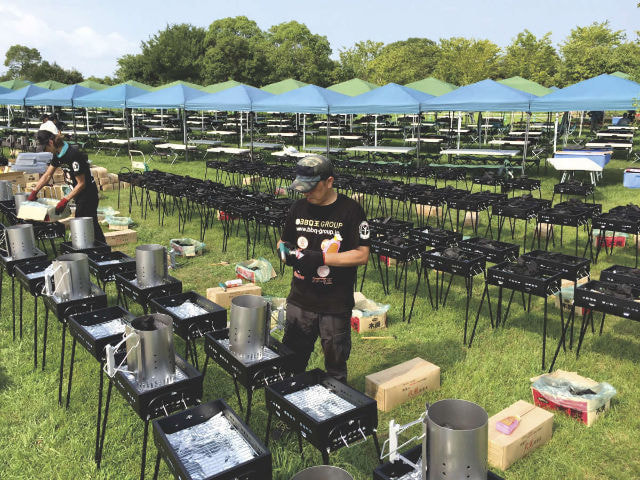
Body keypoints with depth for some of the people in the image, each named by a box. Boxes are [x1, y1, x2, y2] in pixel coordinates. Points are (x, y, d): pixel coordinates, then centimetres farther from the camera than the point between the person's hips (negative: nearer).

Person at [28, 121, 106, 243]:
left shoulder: (73, 155, -23)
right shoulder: (58, 154, 5)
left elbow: (81, 183, -21)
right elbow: (47, 175, 14)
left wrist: (65, 200, -20)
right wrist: (33, 192, 9)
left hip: (88, 195, -9)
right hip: (80, 196, 9)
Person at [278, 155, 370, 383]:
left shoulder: (350, 210, -11)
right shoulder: (299, 208, 4)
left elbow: (362, 255, -14)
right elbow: (283, 242, 16)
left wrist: (320, 257, -21)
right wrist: (285, 250, -9)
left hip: (336, 305, -4)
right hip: (299, 301, 4)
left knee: (335, 366, 14)